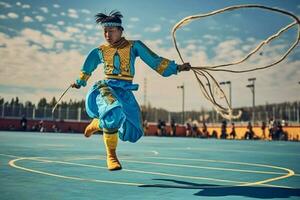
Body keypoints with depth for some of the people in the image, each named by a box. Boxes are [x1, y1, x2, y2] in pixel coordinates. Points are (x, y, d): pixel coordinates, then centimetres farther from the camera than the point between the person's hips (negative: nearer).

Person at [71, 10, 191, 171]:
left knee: (131, 131, -5)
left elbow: (155, 61, 6)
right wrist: (79, 83, 41)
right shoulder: (99, 51, 11)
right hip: (106, 87, -1)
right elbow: (87, 69, 29)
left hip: (125, 91, 2)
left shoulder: (133, 46, 7)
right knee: (114, 114, -35)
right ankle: (111, 155, -12)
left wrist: (177, 68, 0)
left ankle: (98, 123, 25)